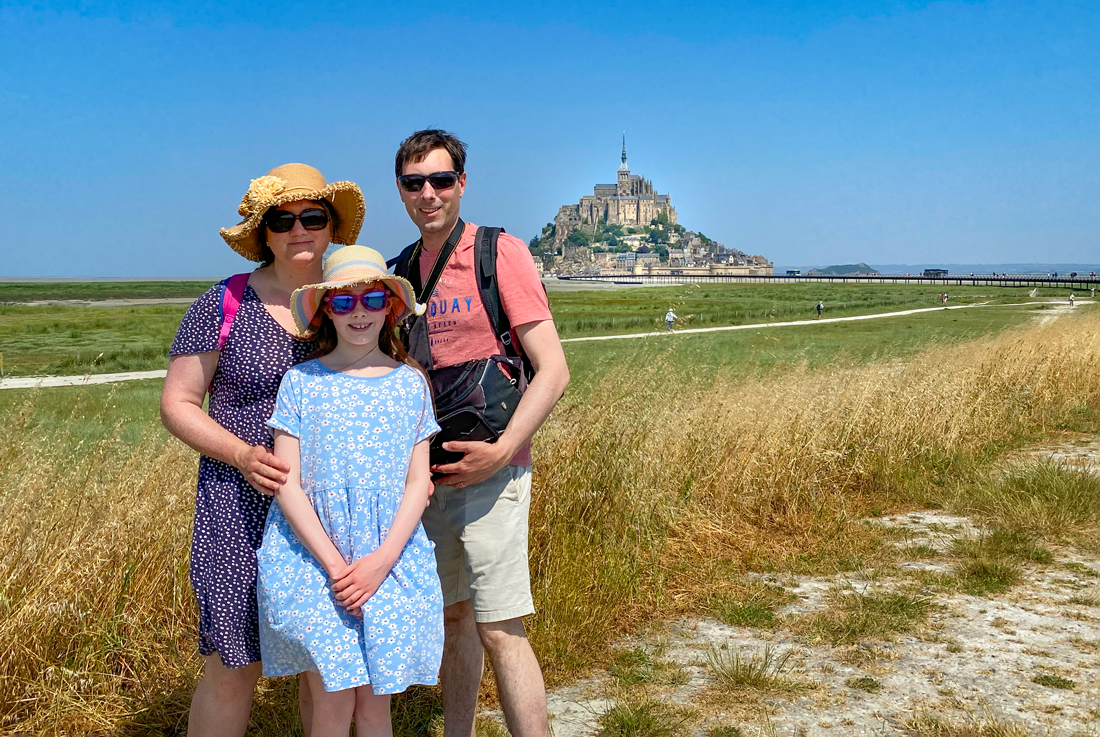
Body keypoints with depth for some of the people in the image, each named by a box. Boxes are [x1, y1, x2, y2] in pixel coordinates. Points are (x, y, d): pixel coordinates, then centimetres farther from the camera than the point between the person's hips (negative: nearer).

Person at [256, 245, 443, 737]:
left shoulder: (410, 383, 5)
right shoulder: (302, 382, 0)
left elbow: (418, 482, 2)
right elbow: (288, 485, -3)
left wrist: (382, 560, -11)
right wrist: (333, 563, -12)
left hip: (391, 561, 1)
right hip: (312, 558, -1)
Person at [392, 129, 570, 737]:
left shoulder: (500, 252, -7)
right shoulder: (401, 270, 11)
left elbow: (553, 370, -12)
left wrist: (501, 451, -21)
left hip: (489, 472, -6)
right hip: (428, 473, 6)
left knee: (500, 630, -8)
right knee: (452, 617, 16)